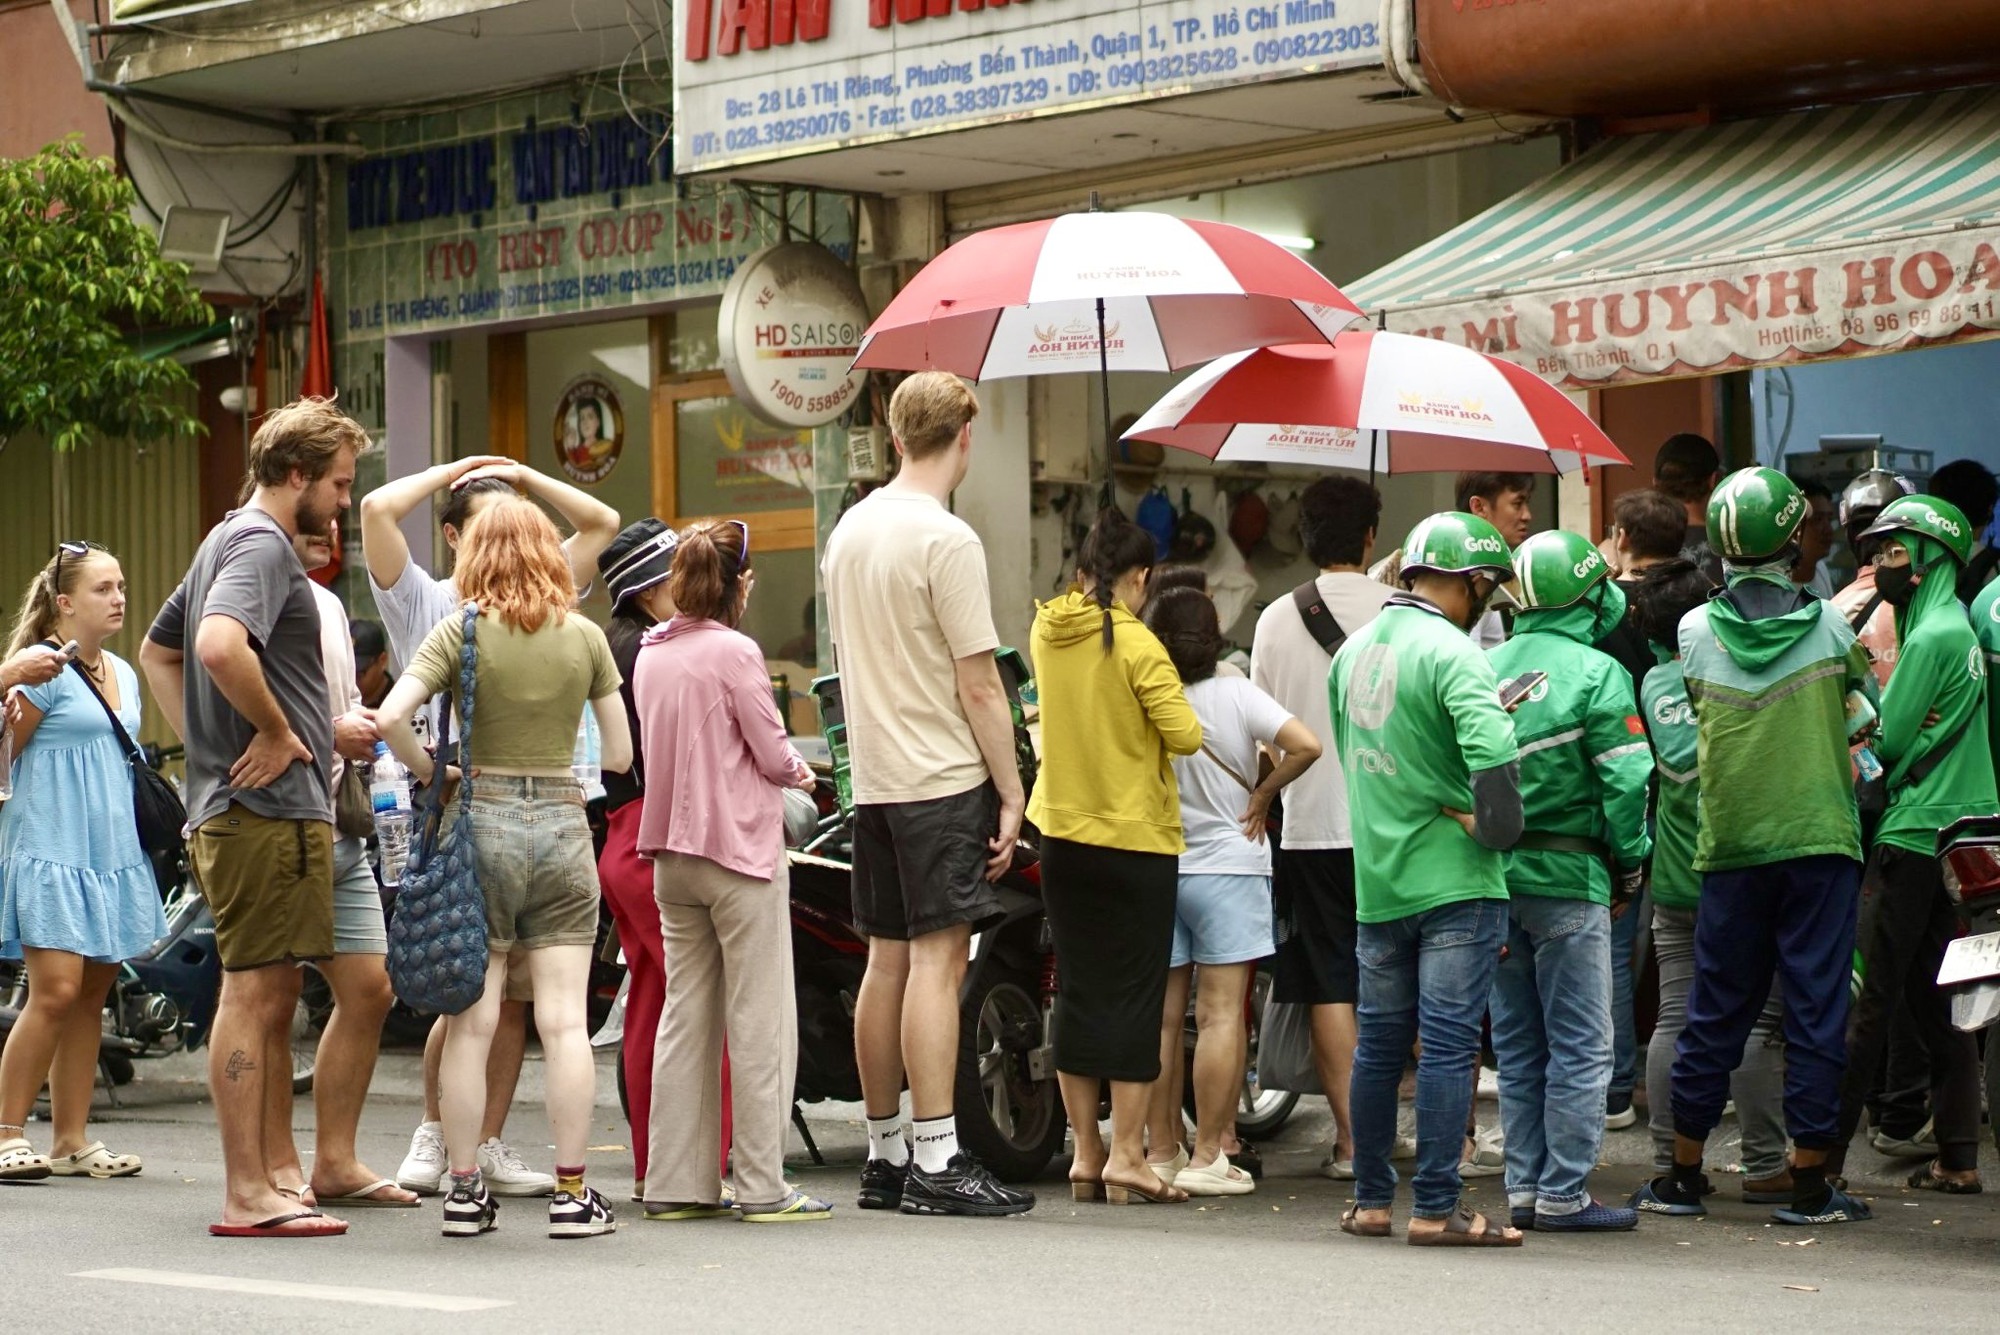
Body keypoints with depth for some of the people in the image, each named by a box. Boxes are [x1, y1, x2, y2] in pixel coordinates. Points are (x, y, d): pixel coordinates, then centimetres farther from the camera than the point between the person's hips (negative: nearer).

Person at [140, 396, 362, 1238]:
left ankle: (277, 1172, 21)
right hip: (271, 809, -10)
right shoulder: (262, 546, -13)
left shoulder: (225, 540, 19)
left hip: (231, 804, 10)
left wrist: (204, 742, 20)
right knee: (253, 994, -8)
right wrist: (275, 730, -18)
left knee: (270, 996, 15)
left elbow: (158, 649, 31)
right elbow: (220, 646, -31)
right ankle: (247, 1196, -6)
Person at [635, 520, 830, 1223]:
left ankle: (676, 1184, 10)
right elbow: (772, 755, -11)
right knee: (760, 1020, -2)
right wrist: (797, 771, 11)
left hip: (671, 849, 7)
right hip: (740, 846, -7)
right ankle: (761, 1185, -2)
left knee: (684, 1015, 10)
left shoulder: (651, 653, 8)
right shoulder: (734, 651, -13)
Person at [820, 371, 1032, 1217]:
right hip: (944, 778, -8)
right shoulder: (945, 541, -13)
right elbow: (979, 686, -13)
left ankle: (884, 1154, 15)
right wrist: (1011, 793, -8)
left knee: (887, 962, 11)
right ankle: (936, 1161, -10)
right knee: (937, 960, -9)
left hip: (874, 780, 8)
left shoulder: (849, 530, 12)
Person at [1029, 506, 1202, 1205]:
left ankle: (1086, 1152, 13)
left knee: (1078, 990, 10)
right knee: (1135, 992, 0)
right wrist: (1170, 699, 1)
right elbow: (1184, 735, -19)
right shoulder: (1136, 644, -16)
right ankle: (1126, 1155, -1)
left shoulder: (1045, 632, 3)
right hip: (1135, 837, -6)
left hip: (1061, 832, 6)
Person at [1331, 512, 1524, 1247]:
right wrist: (1497, 827, -15)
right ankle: (1436, 1208, -4)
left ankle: (1371, 1200, 21)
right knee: (1448, 1043, -4)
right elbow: (1491, 748, -29)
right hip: (1453, 879, -7)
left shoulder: (1354, 649, 11)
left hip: (1376, 879, 7)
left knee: (1379, 1041, 14)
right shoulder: (1451, 653, -14)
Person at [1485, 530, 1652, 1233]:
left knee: (1517, 1045, 13)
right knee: (1580, 1044, 0)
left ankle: (1525, 1187, 15)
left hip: (1494, 876, 6)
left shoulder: (1485, 669, 7)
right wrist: (1630, 866, 1)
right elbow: (1625, 781, -12)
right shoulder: (1594, 672, -9)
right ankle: (1564, 1193, -1)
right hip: (1568, 877, -6)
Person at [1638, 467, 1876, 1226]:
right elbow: (1869, 705, 10)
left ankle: (1683, 1176, 17)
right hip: (1819, 840, -2)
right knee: (1816, 1013, 2)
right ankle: (1809, 1186, 2)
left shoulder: (1696, 631, -1)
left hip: (1731, 848, 2)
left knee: (1716, 1014, 11)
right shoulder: (1827, 624, -3)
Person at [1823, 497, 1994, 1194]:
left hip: (1913, 837, -9)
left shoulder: (1931, 638, -13)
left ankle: (1823, 1155, -6)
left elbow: (1883, 741, -13)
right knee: (1938, 1005, 10)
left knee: (1865, 1002, -7)